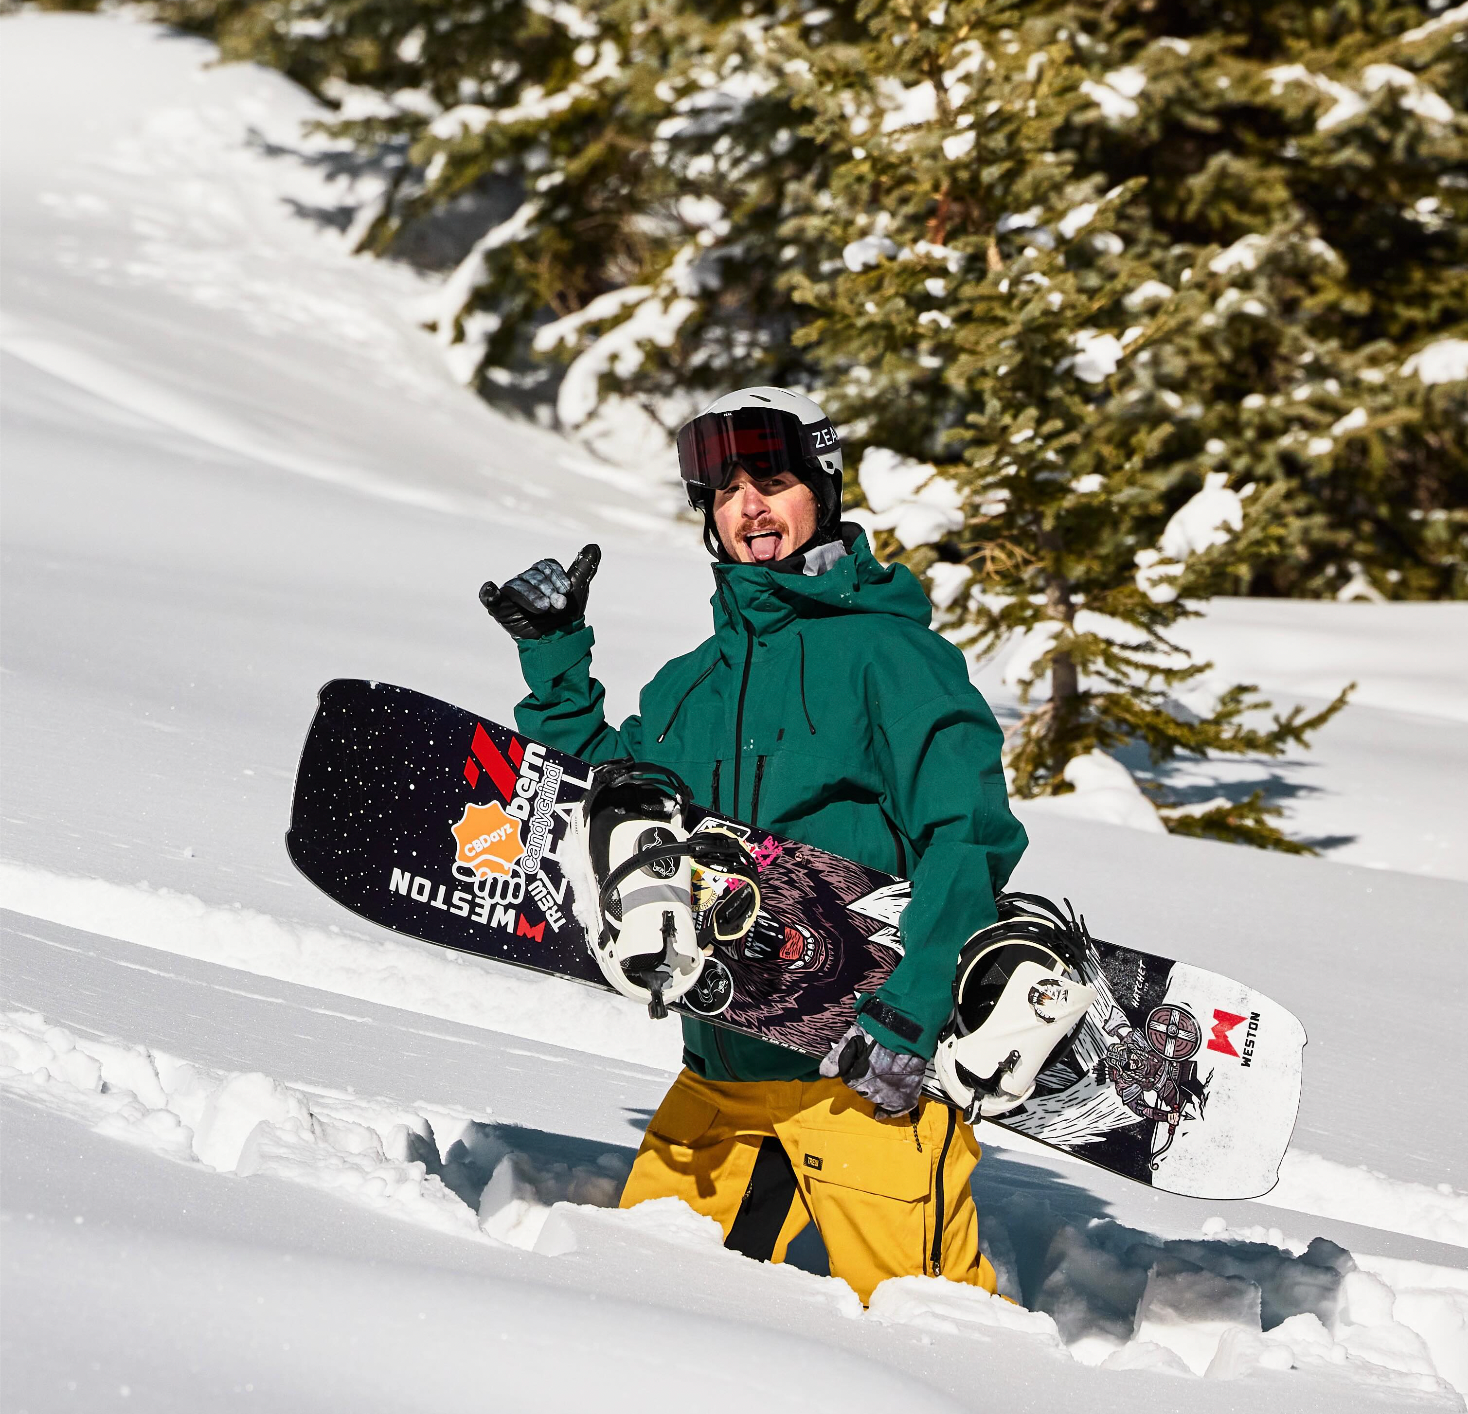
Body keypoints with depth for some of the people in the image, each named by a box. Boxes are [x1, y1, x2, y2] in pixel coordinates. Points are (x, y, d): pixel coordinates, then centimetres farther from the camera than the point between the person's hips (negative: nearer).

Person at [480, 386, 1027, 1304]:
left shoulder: (886, 650, -6)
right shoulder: (694, 684, 15)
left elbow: (970, 835, -13)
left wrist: (911, 1011, -22)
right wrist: (555, 660, 14)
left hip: (870, 1063, -7)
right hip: (723, 1064, 7)